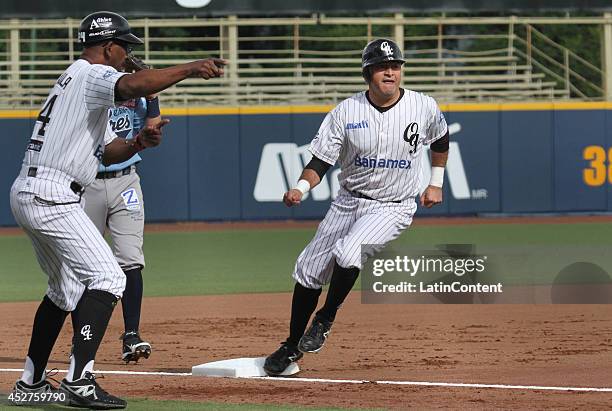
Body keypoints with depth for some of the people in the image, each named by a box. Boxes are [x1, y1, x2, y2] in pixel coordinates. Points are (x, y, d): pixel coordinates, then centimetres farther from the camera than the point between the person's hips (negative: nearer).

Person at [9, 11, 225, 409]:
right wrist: (191, 68, -31)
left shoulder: (74, 80, 24)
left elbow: (107, 151, 25)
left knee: (67, 287, 22)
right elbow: (132, 85, -32)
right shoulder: (93, 76, -8)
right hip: (51, 195, -11)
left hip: (26, 195, 11)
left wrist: (138, 142, 6)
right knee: (107, 277, -15)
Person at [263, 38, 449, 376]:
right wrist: (301, 188, -29)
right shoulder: (346, 112, -10)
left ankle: (325, 320, -6)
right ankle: (292, 346, 23)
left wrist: (436, 183, 13)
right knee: (309, 269, 5)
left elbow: (440, 139, 14)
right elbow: (321, 160, -10)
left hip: (393, 208, -3)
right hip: (349, 202, 3)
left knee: (348, 253, -29)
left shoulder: (424, 107, -9)